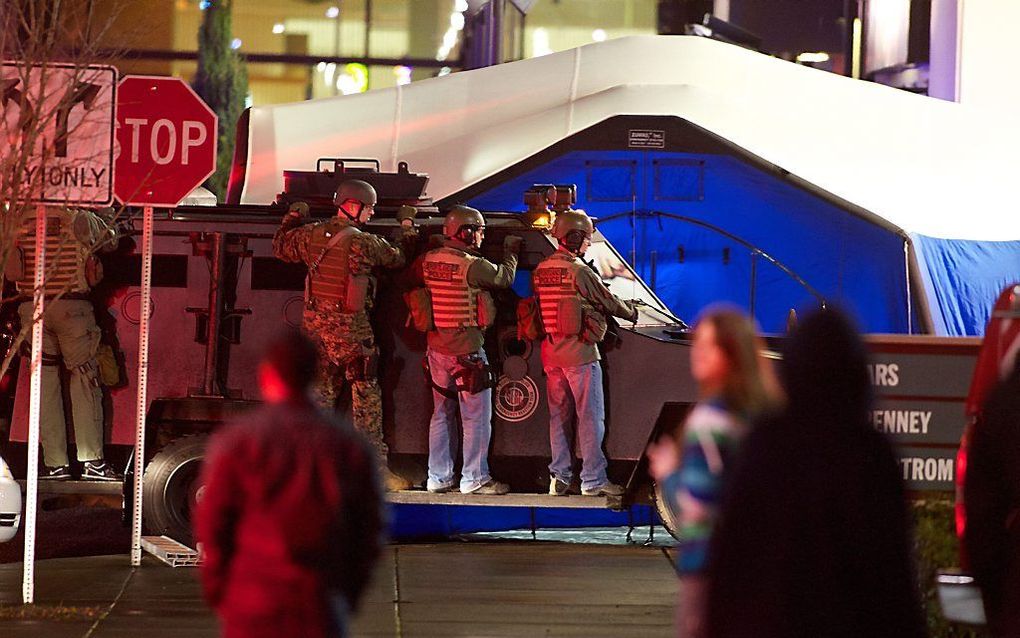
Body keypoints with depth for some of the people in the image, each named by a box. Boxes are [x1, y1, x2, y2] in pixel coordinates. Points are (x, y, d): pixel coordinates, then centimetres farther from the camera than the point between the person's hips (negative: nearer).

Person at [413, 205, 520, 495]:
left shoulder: (429, 260, 0)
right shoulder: (473, 265, -18)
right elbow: (504, 278, -4)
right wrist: (511, 253, 14)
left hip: (436, 348, 7)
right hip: (466, 351, -7)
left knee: (441, 414, 16)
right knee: (476, 416, 2)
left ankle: (438, 477, 20)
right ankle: (474, 479, 5)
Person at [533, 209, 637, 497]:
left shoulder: (541, 271, 6)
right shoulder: (579, 271, -15)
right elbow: (608, 301, -6)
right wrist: (630, 312, 14)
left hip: (551, 353, 7)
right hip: (580, 354, -7)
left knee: (558, 415, 14)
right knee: (590, 416, -1)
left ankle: (559, 476, 15)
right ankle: (593, 479, -1)